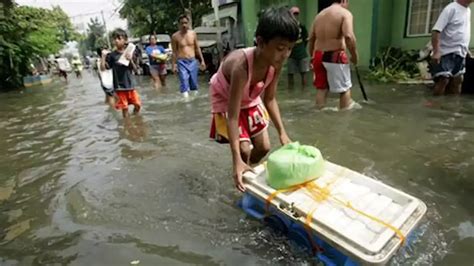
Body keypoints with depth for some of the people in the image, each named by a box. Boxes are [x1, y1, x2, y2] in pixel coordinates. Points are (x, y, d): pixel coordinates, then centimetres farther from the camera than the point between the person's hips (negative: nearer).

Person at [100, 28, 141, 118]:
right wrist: (103, 56, -15)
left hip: (130, 84, 3)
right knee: (125, 107, 2)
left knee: (137, 104, 8)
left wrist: (130, 60, -14)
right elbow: (103, 68, -5)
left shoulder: (129, 53, 2)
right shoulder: (111, 55, -4)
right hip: (119, 86, -2)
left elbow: (135, 68, 4)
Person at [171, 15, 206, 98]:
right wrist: (174, 65, -4)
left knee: (194, 82, 9)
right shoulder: (175, 36, -2)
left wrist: (202, 60, 7)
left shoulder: (193, 34, 6)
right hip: (182, 62, -3)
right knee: (184, 83, -11)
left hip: (193, 61, 3)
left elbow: (197, 48, 11)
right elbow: (174, 52, 1)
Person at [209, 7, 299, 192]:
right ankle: (244, 180, 16)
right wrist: (236, 161, -44)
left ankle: (247, 172, 36)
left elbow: (270, 99, -10)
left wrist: (282, 133, -17)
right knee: (245, 150, -12)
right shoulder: (241, 65, -43)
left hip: (250, 100, 6)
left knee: (263, 148, 7)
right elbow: (233, 116, -41)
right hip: (225, 100, -5)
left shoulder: (276, 63, -24)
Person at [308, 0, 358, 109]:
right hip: (335, 56, -6)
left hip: (319, 56, 6)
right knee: (345, 89, 7)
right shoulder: (345, 13, -5)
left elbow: (311, 38, 17)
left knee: (321, 88, 12)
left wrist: (313, 56, 23)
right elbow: (348, 36, -20)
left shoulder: (320, 14, 16)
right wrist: (354, 55, -10)